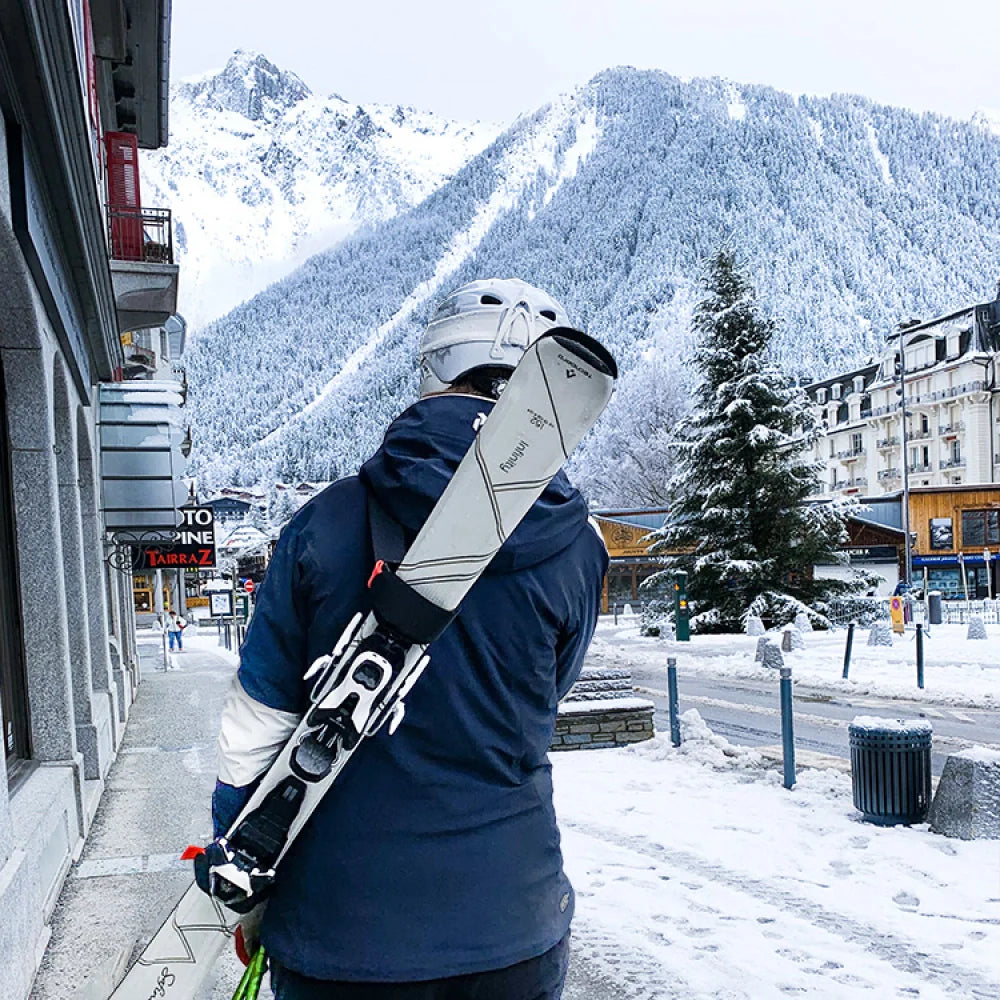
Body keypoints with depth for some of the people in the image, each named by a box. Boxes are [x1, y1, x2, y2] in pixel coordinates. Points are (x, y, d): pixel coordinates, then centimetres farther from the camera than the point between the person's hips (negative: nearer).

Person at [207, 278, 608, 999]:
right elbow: (529, 720, 3)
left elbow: (255, 728, -6)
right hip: (514, 936, 1)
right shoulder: (576, 548, -10)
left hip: (337, 940, 0)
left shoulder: (327, 522, -12)